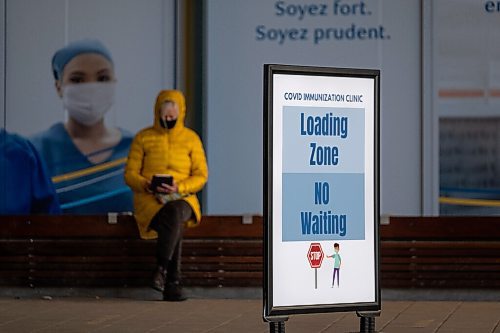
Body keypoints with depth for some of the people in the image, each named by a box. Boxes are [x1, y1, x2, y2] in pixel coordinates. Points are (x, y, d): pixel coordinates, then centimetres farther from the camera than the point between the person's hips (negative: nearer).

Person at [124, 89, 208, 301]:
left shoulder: (191, 138, 10)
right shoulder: (143, 137, 8)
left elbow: (201, 176, 5)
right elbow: (130, 174, 6)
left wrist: (179, 188, -14)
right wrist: (148, 186, -15)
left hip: (182, 198, 1)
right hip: (149, 199, -1)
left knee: (175, 213, -39)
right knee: (175, 222, -36)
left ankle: (162, 268, -35)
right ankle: (173, 284, -36)